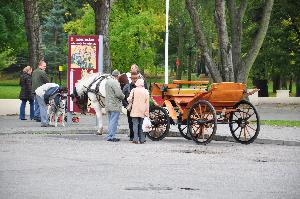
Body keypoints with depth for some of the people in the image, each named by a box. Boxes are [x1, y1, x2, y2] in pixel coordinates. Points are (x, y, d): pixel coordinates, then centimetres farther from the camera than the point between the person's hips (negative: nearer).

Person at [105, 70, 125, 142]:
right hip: (115, 105, -9)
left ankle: (109, 136, 18)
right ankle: (111, 136, -8)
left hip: (108, 105, 9)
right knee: (114, 121, -6)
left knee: (111, 121, 16)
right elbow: (119, 94, -23)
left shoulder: (107, 82, 14)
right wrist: (123, 96, -1)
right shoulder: (115, 82, -17)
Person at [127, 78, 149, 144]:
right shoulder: (146, 91, 2)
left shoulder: (134, 90, -4)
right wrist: (147, 113, 5)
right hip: (142, 111, 2)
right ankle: (142, 139, 9)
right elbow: (147, 103, 2)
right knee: (141, 125, 9)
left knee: (135, 125, -1)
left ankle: (136, 139, -8)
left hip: (135, 111, -2)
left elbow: (129, 99, -7)